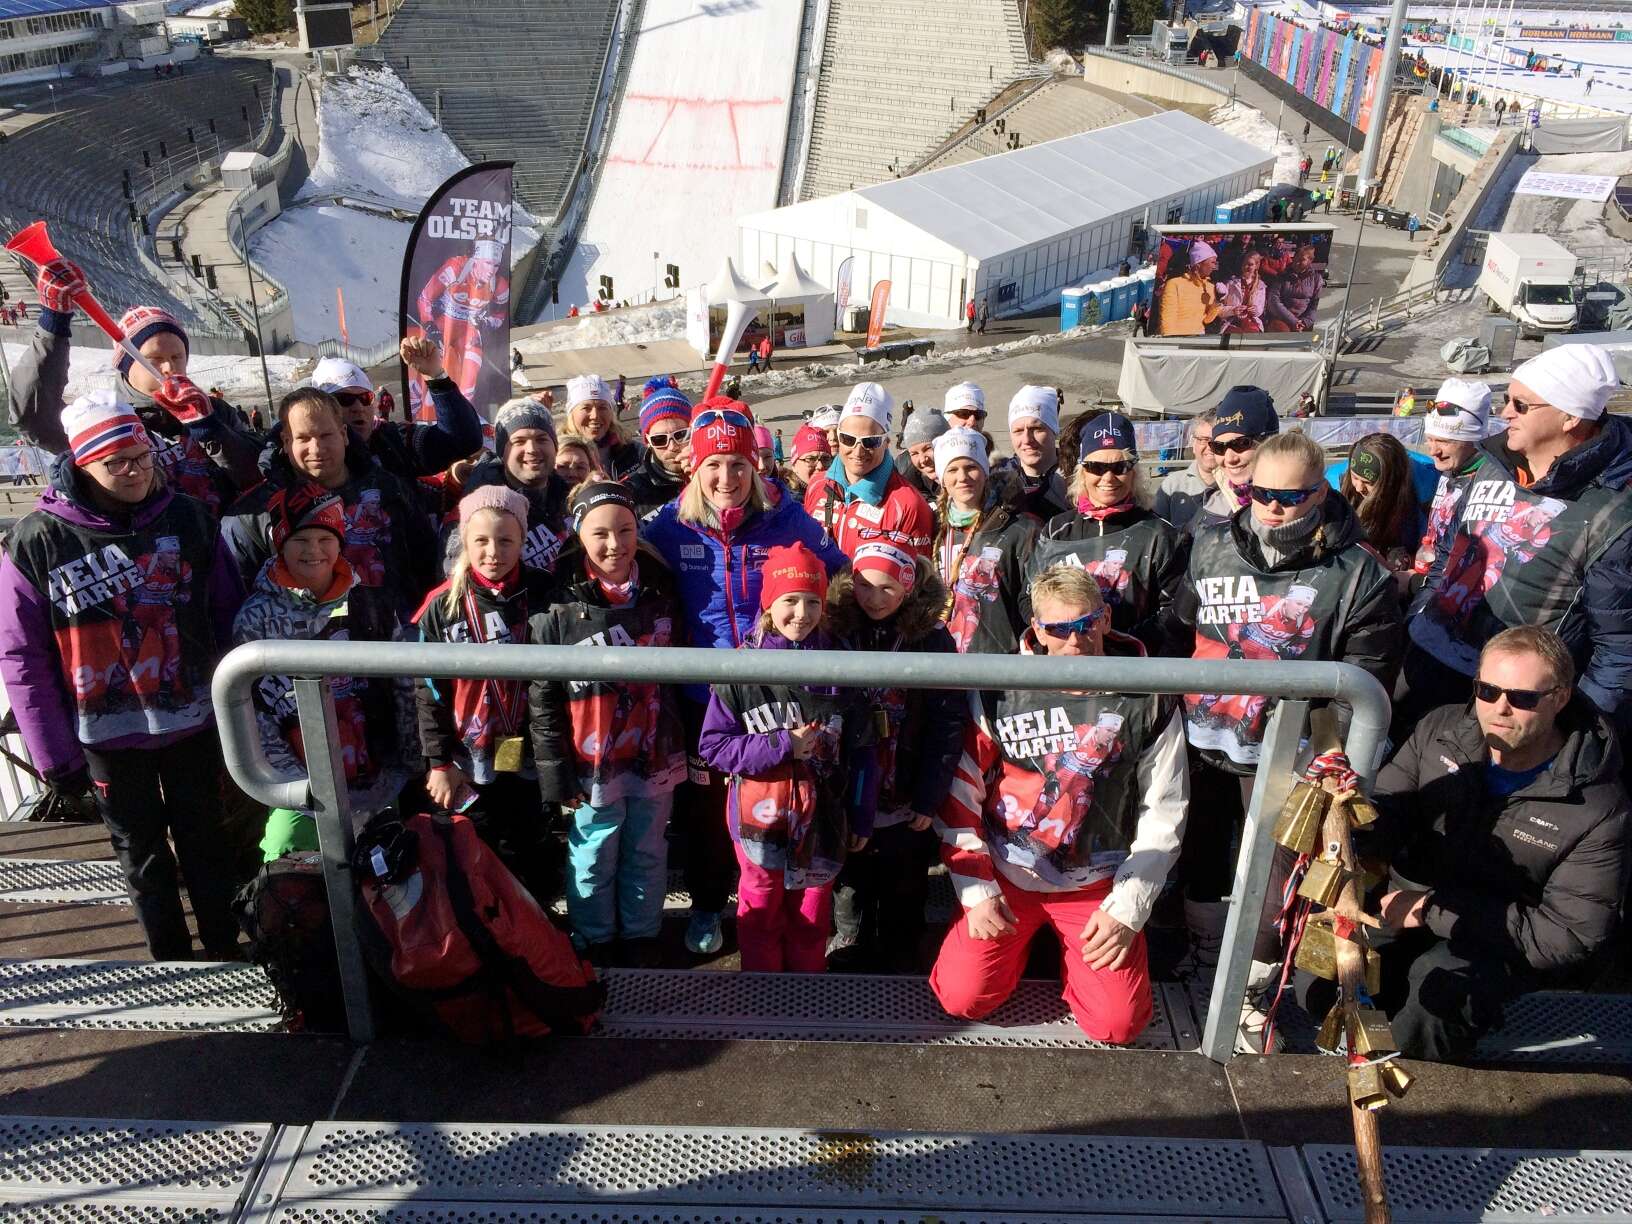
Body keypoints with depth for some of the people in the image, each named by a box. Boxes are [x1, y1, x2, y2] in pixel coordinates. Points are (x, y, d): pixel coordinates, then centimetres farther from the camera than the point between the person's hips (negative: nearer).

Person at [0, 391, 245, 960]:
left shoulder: (190, 518, -7)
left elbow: (229, 617, 1)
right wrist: (52, 753, -7)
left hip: (193, 720, 1)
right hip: (106, 734, 0)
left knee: (205, 840, 15)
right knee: (141, 851, 16)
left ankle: (227, 950, 32)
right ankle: (171, 961, 33)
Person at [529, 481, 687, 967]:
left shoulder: (660, 589, -1)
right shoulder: (558, 607, -13)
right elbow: (543, 698, -10)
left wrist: (684, 746, 10)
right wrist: (556, 774, -10)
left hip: (655, 759, 3)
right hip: (592, 765, -3)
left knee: (647, 857, 18)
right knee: (593, 863, 11)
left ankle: (641, 940, 37)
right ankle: (594, 945, 32)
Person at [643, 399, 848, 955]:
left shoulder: (787, 518, -9)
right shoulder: (670, 524, -7)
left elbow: (840, 580, 4)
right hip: (701, 695, 1)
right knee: (702, 803, 15)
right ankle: (706, 904, 37)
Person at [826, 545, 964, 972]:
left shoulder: (933, 640, -9)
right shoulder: (836, 632, -4)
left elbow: (947, 724, -10)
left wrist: (929, 799, -13)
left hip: (906, 805, -1)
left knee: (903, 900, 14)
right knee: (850, 891, 18)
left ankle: (898, 967, 34)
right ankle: (847, 959, 39)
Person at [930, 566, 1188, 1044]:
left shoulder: (1148, 702, -6)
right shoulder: (998, 691, -7)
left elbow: (1163, 814, -1)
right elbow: (959, 794, -2)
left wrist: (1126, 909, -7)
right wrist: (977, 891, -7)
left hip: (1098, 886, 0)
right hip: (1007, 878, 0)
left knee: (1118, 1023, -11)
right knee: (963, 998, -11)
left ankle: (1071, 953, 21)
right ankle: (1021, 942, 21)